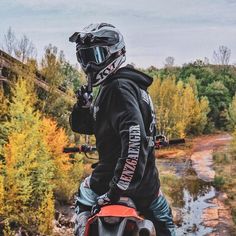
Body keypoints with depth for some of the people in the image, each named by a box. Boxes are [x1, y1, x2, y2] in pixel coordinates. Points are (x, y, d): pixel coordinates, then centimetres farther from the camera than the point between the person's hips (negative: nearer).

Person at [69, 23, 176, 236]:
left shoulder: (120, 88, -19)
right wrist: (83, 105, -5)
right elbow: (80, 126, 15)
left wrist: (116, 188, -33)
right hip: (146, 178, 8)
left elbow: (135, 138, -33)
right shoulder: (110, 87, 12)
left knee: (84, 197, 22)